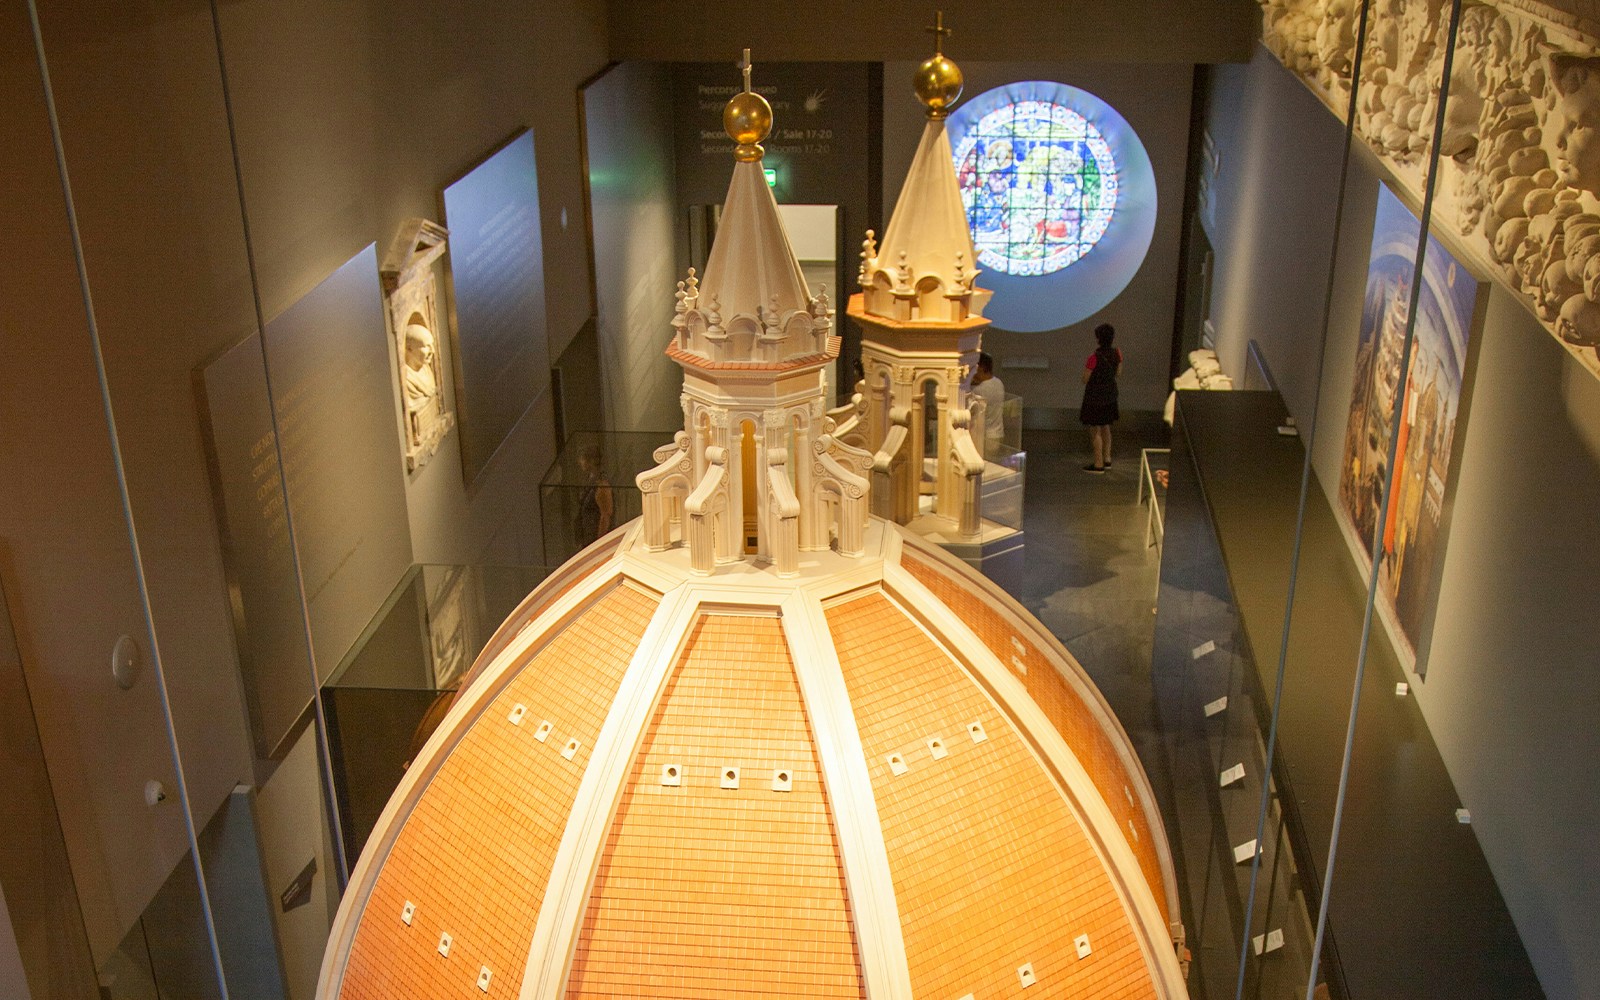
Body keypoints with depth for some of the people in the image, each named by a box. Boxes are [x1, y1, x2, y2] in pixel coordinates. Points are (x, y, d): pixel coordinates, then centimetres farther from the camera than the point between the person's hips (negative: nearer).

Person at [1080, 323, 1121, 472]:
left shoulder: (1094, 358, -25)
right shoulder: (1117, 354, -7)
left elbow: (1085, 380, -16)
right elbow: (1117, 373, 7)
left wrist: (1085, 368, 1)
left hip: (1094, 395, -7)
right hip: (1110, 394, 7)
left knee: (1095, 430, 5)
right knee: (1105, 427, 21)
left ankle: (1099, 464, 11)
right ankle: (1107, 459, 29)